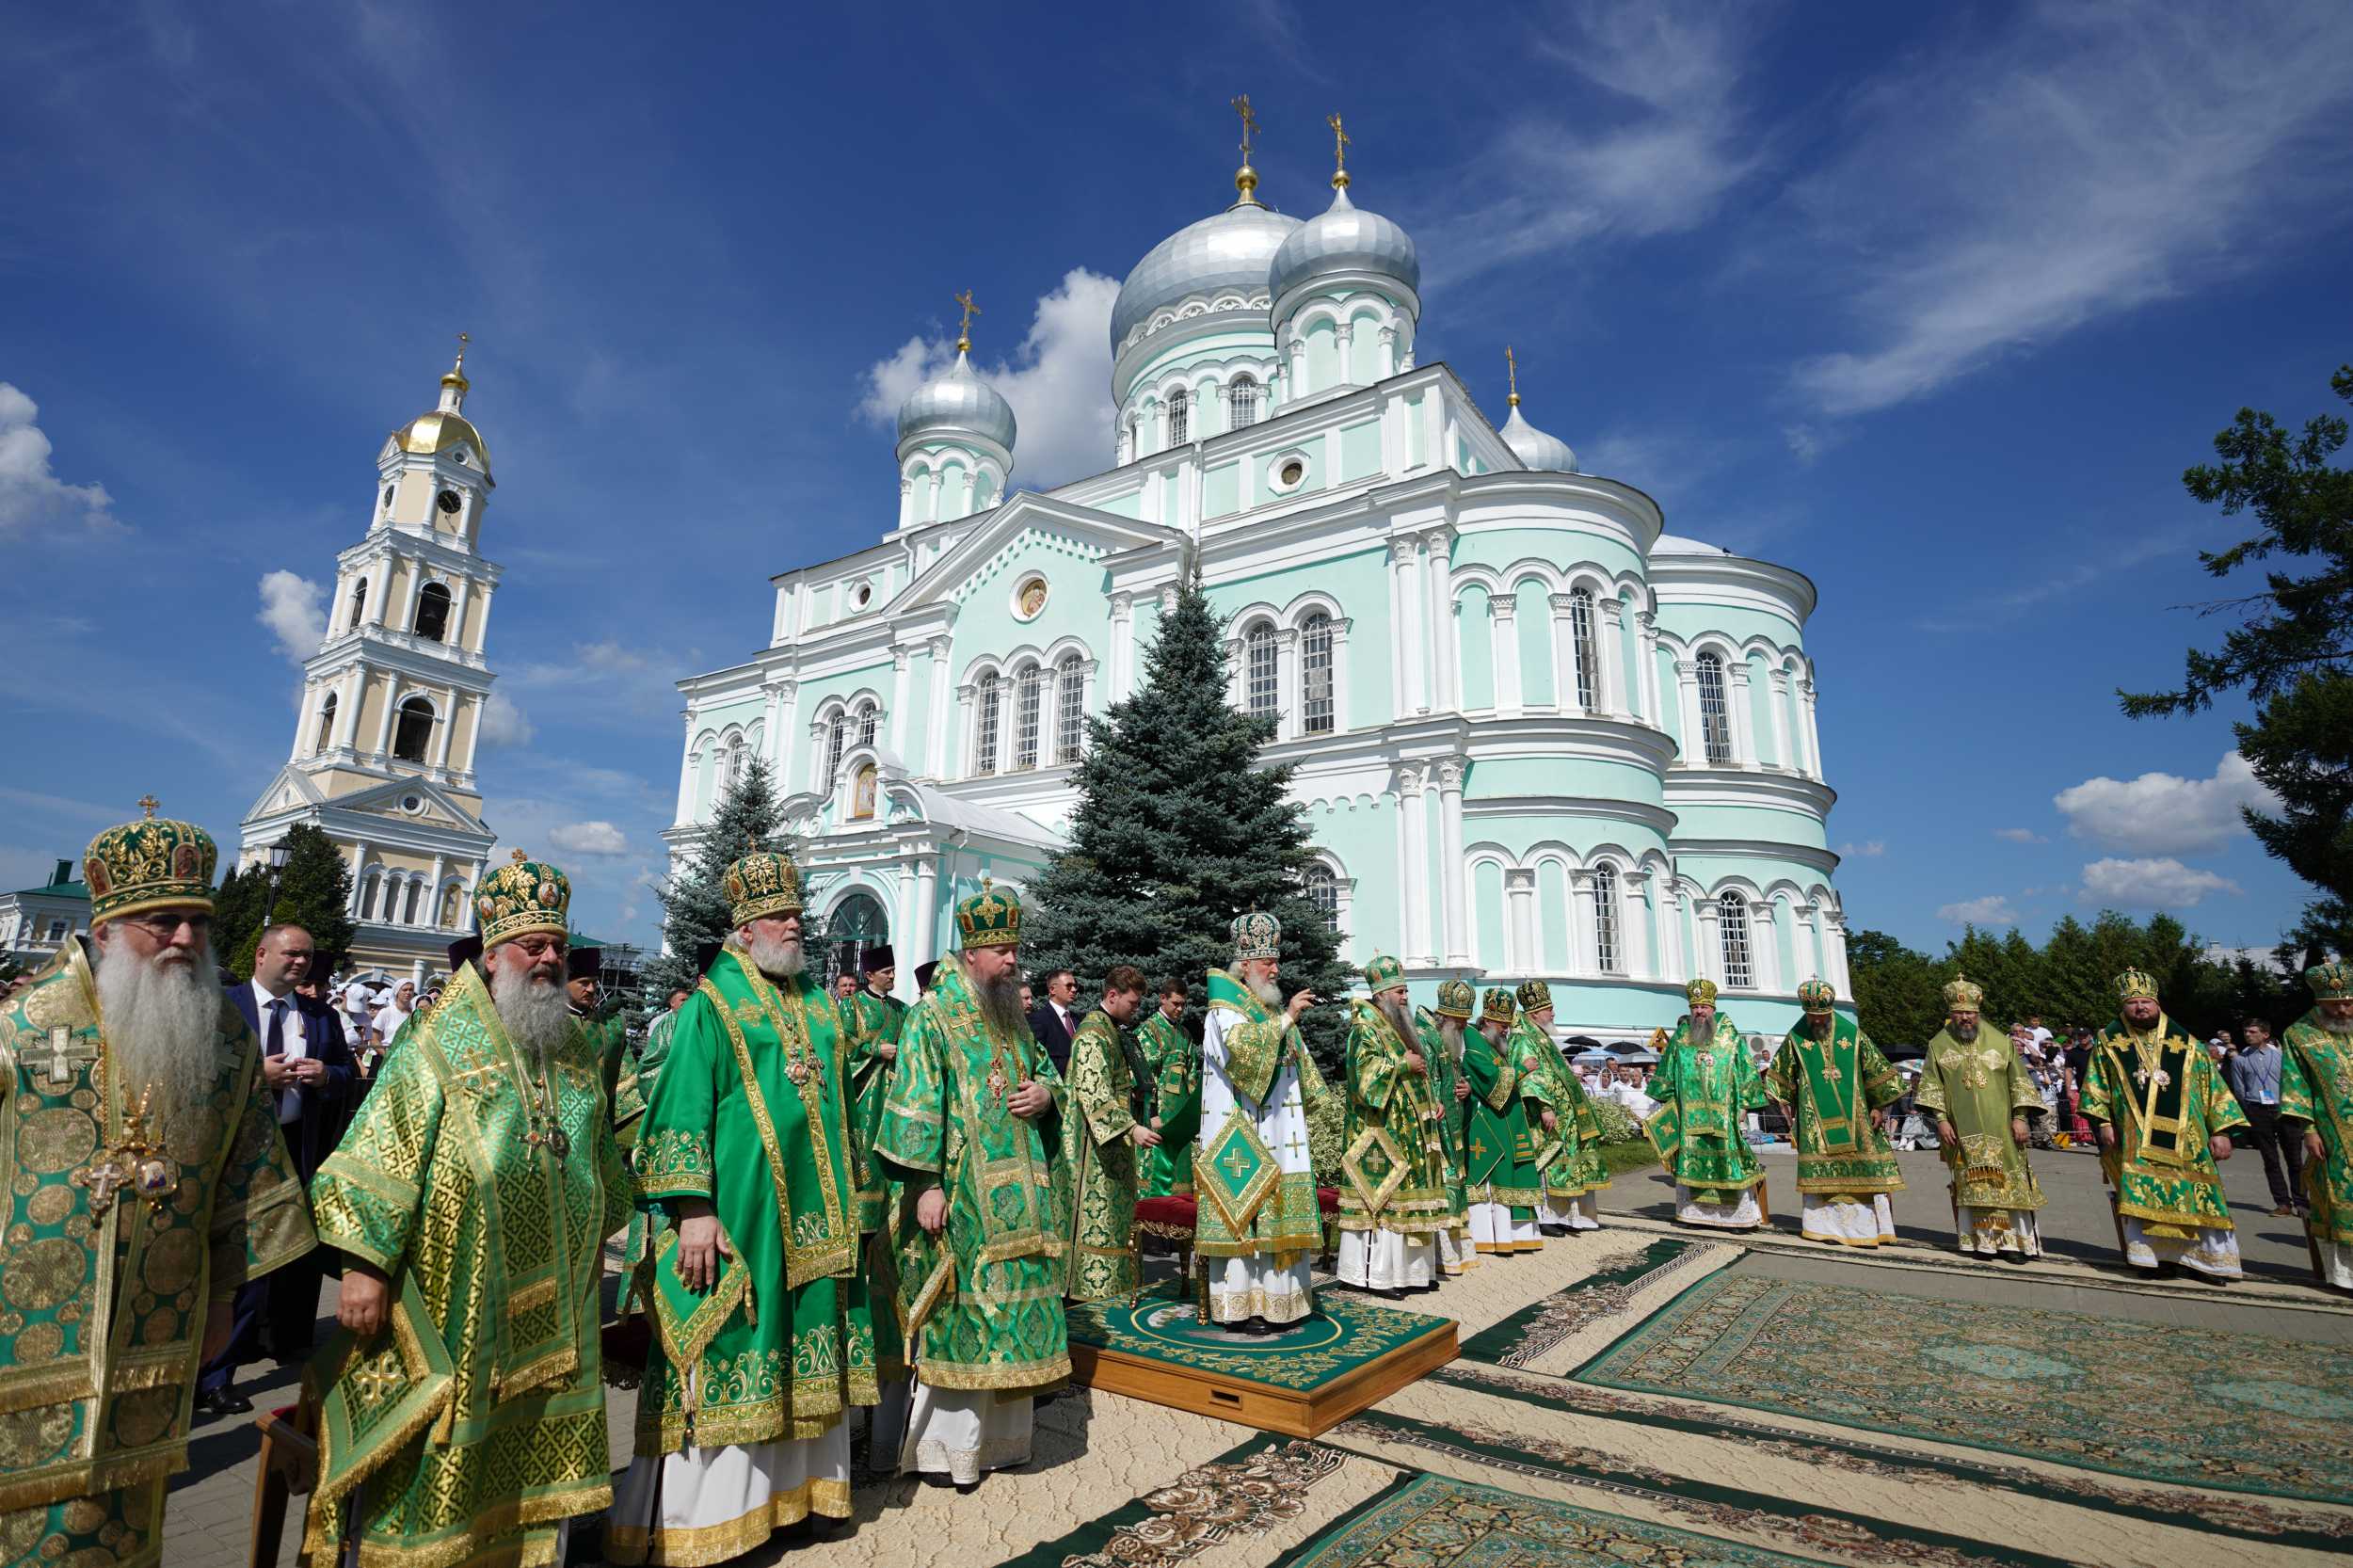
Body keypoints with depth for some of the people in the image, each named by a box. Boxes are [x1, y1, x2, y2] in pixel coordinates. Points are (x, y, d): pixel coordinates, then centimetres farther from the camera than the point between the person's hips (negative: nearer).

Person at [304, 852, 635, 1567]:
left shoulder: (575, 1048, 8)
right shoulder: (442, 1039, -8)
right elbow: (380, 1150, -11)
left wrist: (596, 1240, 18)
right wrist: (365, 1266, -15)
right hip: (450, 1301, -5)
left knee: (538, 1454, 16)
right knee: (430, 1457, 4)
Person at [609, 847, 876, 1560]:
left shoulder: (817, 999, 12)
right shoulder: (712, 1003, -6)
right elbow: (683, 1107, -11)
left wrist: (848, 1199, 18)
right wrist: (693, 1208, -18)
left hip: (813, 1213, 6)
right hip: (739, 1209, -6)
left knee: (802, 1352, 14)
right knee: (722, 1353, 1)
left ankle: (792, 1482, 30)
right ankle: (692, 1511, 17)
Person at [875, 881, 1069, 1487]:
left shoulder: (1014, 1020, 13)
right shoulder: (931, 1018, -7)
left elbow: (1046, 1070, 22)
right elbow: (915, 1105, -13)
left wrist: (1046, 1093, -2)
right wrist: (926, 1183, -18)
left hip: (1018, 1198, 7)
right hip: (961, 1195, -7)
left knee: (1011, 1308, 11)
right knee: (960, 1314, -2)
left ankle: (997, 1433, 25)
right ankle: (944, 1444, 14)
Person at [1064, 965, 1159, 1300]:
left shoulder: (1114, 1030, 14)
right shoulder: (1092, 1032, -18)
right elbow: (1093, 1091, -25)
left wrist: (1137, 1123, 19)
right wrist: (1131, 1128, -29)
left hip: (1114, 1138, 10)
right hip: (1094, 1140, -10)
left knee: (1114, 1209, 13)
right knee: (1094, 1209, -5)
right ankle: (1086, 1282, 3)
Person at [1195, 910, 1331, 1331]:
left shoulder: (1274, 1008, 17)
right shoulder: (1225, 1008, -7)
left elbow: (1295, 1061, 28)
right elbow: (1242, 1046, -26)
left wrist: (1310, 1094, 23)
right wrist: (1286, 1019, -23)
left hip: (1279, 1130, 8)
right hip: (1239, 1131, -8)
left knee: (1278, 1209, 9)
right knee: (1242, 1209, -6)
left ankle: (1278, 1296, 17)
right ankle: (1238, 1304, 1)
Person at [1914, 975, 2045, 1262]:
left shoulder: (1999, 1042, 3)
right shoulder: (1939, 1045, 3)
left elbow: (2018, 1082, 5)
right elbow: (1932, 1086, 3)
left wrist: (2019, 1117, -3)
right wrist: (1941, 1119, -5)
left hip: (2000, 1129, 0)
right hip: (1963, 1132, 0)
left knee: (2010, 1182, 0)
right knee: (1972, 1185, 2)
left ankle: (2016, 1241, 8)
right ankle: (1982, 1240, 10)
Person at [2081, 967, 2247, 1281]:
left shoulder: (2185, 1044, 6)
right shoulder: (2109, 1041, 5)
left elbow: (2211, 1085, 7)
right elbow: (2096, 1086, 7)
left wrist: (2220, 1130, 0)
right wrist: (2103, 1123, -2)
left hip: (2183, 1138, 1)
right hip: (2133, 1140, -1)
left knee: (2193, 1194, 0)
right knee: (2141, 1195, -4)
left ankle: (2207, 1258, 11)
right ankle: (2152, 1255, 3)